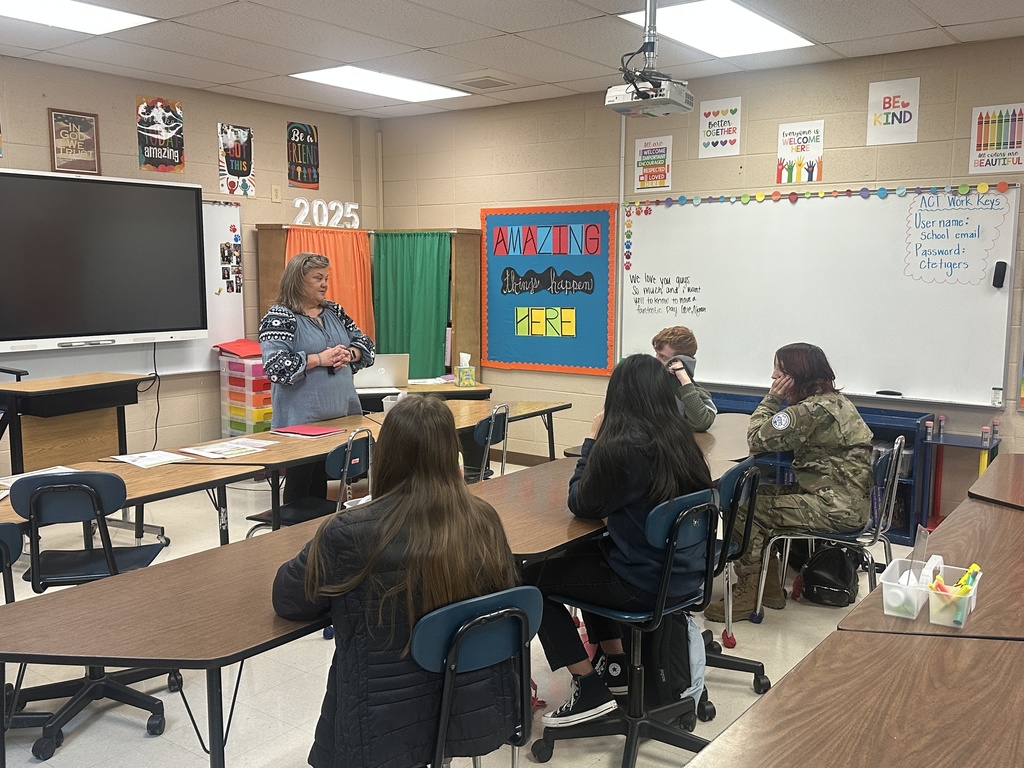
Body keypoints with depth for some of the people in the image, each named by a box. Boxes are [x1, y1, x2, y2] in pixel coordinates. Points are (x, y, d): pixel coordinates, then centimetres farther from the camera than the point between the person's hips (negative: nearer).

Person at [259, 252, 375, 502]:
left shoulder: (333, 311, 13)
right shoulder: (279, 317, -7)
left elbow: (365, 343, 16)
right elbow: (275, 365, -18)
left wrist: (348, 354, -6)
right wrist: (320, 358, -19)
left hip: (340, 413, 6)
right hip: (302, 418, -6)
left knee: (323, 481, 11)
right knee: (301, 484, 2)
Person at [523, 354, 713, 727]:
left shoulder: (622, 447, -24)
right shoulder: (681, 438, 0)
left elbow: (581, 504, -9)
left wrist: (591, 441, -2)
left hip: (647, 582, -8)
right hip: (684, 570, 8)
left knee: (531, 578, 7)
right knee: (580, 554, 30)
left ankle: (591, 689, 10)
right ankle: (616, 667, 33)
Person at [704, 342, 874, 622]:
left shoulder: (813, 410, -21)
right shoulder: (834, 400, 12)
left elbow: (757, 439, -17)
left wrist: (771, 399, -7)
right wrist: (776, 401, 1)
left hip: (838, 508, -11)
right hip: (849, 498, 11)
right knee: (757, 493, 15)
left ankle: (747, 595, 2)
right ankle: (770, 587, 19)